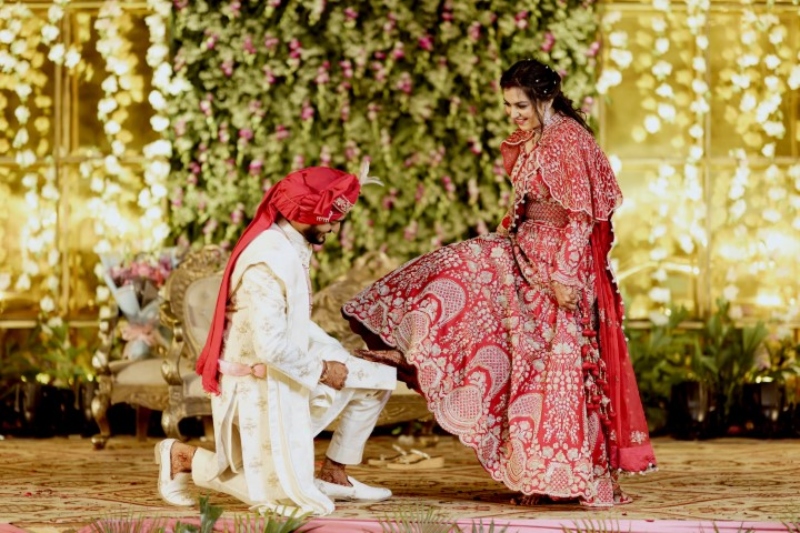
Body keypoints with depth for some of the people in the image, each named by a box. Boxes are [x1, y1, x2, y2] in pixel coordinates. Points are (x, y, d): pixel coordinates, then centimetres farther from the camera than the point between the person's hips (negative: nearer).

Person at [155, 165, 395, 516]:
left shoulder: (291, 248, 3)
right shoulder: (268, 262, -27)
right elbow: (272, 347, -31)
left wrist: (337, 358, 0)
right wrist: (321, 369, -15)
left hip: (287, 374, 9)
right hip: (259, 386, -9)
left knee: (376, 380, 9)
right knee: (287, 495, -1)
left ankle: (334, 475, 16)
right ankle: (184, 457, 8)